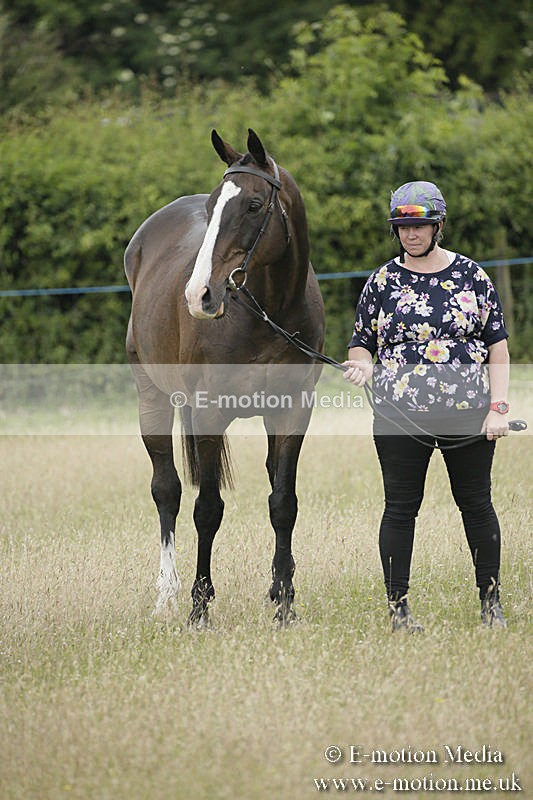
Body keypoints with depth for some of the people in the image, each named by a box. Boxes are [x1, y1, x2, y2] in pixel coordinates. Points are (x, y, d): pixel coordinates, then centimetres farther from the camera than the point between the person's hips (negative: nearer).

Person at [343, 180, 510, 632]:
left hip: (468, 414, 0)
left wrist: (499, 407, -3)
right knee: (401, 508, 1)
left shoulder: (472, 276, 5)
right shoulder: (383, 281, 6)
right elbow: (363, 343, 10)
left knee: (476, 504, 6)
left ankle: (491, 602, 18)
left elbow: (497, 345, 6)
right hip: (400, 418, 0)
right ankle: (398, 606, 9)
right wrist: (363, 365, -15)